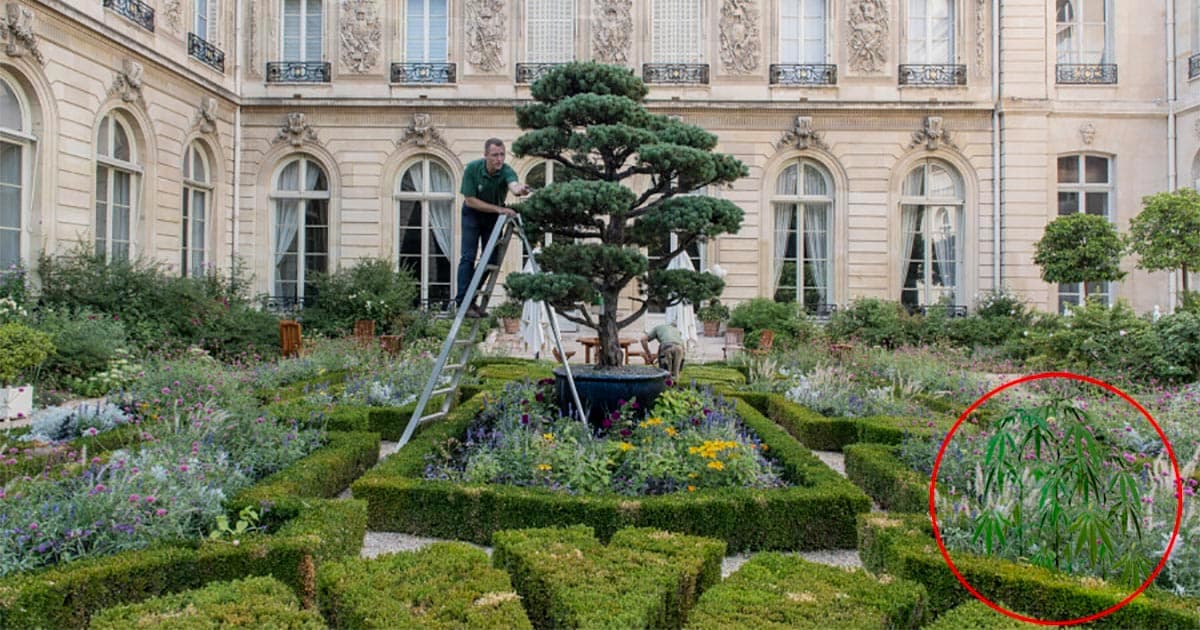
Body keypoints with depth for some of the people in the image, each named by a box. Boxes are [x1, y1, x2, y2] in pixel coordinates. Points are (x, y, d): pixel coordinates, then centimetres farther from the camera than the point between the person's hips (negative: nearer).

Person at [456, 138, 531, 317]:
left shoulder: (506, 171, -26)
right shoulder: (472, 169, -24)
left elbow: (513, 185, -49)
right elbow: (470, 200, -23)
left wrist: (519, 189, -75)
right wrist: (499, 209, -32)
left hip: (494, 216, 2)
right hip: (473, 213, -2)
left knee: (491, 259, 0)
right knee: (468, 257, -13)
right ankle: (462, 302, -9)